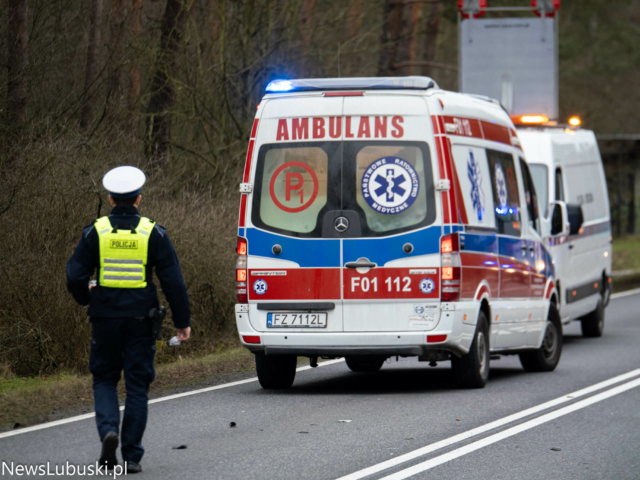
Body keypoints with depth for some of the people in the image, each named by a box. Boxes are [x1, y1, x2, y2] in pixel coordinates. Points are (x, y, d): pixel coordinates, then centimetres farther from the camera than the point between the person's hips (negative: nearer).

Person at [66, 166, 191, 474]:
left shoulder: (95, 232, -2)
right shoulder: (153, 234, -3)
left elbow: (75, 277, -2)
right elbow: (173, 281, -4)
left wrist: (85, 298, 20)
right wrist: (182, 321, 4)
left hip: (105, 316, 0)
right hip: (140, 318, 0)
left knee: (104, 378, 15)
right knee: (137, 385, 7)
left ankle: (108, 429, -11)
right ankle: (132, 456, 5)